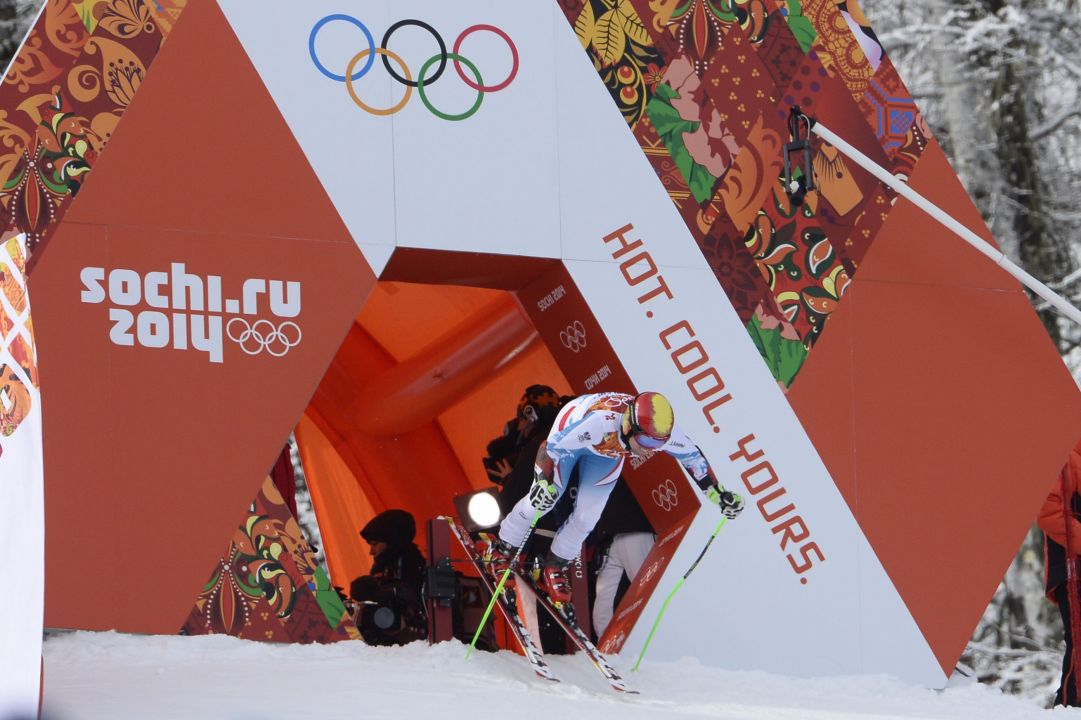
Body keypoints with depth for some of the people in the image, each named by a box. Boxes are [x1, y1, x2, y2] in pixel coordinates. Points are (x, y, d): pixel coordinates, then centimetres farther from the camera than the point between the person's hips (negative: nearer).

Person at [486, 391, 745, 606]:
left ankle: (555, 567, 23)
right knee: (542, 500, -1)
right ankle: (502, 549, 25)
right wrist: (543, 484, -50)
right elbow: (550, 448, -38)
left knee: (587, 517, -1)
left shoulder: (662, 430, -36)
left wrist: (718, 494, -13)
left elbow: (693, 456, -15)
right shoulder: (598, 421, -49)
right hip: (567, 434, -3)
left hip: (606, 454, 3)